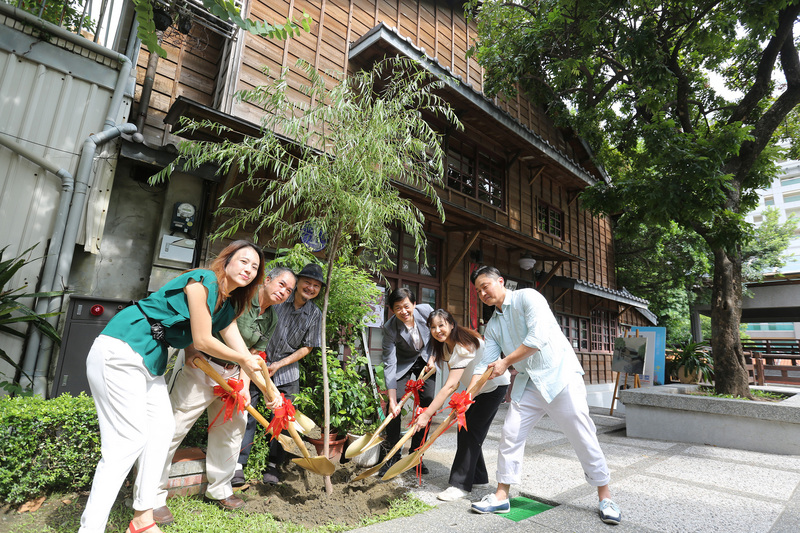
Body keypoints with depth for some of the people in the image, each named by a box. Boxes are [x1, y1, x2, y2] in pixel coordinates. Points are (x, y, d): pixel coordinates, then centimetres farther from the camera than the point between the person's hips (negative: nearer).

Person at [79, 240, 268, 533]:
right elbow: (202, 340, -17)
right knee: (129, 440, -10)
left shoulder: (228, 307, 9)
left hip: (151, 361, 9)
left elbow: (248, 359, 11)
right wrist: (242, 359, -3)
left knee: (162, 427, 10)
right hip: (119, 352, -9)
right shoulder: (203, 279, -17)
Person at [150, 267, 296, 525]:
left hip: (231, 372, 7)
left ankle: (219, 490, 31)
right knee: (173, 427, -5)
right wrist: (190, 350, -24)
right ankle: (153, 497, 10)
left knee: (231, 426, 13)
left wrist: (244, 385, -5)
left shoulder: (270, 320, 6)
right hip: (200, 364, -7)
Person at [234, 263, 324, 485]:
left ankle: (273, 464, 25)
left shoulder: (315, 314, -2)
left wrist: (279, 364, -8)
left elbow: (306, 348, 0)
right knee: (248, 413, -4)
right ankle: (239, 464, 10)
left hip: (287, 372, 2)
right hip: (258, 364, -2)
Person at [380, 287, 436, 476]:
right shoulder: (390, 328, -30)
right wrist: (392, 400, -34)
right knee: (394, 407, -13)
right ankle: (392, 456, 3)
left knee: (427, 404, -5)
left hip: (425, 360, 2)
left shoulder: (426, 311, -25)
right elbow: (389, 365, -30)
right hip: (403, 363, -2)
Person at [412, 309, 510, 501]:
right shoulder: (446, 345, -3)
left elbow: (450, 386, -39)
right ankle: (478, 476, 24)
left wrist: (427, 414, -40)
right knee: (464, 429, 7)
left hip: (494, 386, -9)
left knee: (471, 431, -11)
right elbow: (455, 383, -3)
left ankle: (461, 485, -3)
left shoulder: (463, 346, -33)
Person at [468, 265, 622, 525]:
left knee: (583, 436, 0)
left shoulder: (527, 297, -11)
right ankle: (501, 496, 16)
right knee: (510, 435, 3)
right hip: (528, 383, 6)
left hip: (559, 375, -6)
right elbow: (485, 364, 7)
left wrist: (506, 362, -16)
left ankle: (604, 497, 20)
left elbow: (538, 337, -23)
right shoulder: (493, 325, 9)